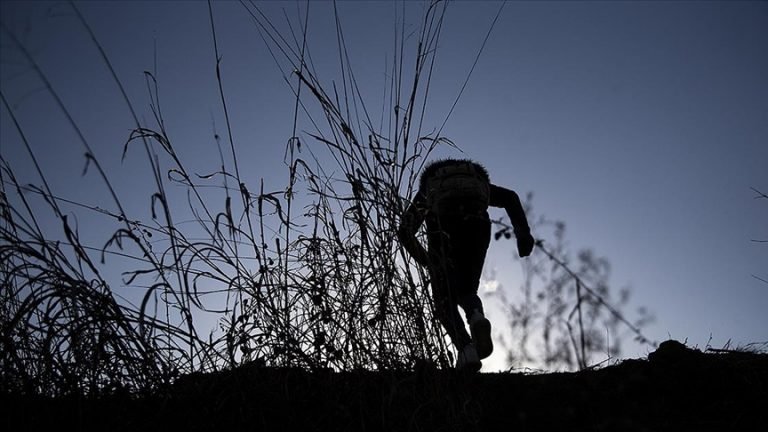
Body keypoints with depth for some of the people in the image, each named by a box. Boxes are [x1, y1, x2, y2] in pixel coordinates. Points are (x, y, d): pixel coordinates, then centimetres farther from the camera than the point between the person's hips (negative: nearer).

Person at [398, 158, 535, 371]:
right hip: (477, 222, 2)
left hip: (443, 221, -1)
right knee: (467, 291, 17)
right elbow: (510, 197, 19)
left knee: (445, 298, 9)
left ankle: (466, 349, -13)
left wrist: (427, 261, 27)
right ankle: (477, 318, -16)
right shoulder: (479, 180, 39)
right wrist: (523, 232, 8)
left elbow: (404, 230, 20)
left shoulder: (427, 190, 35)